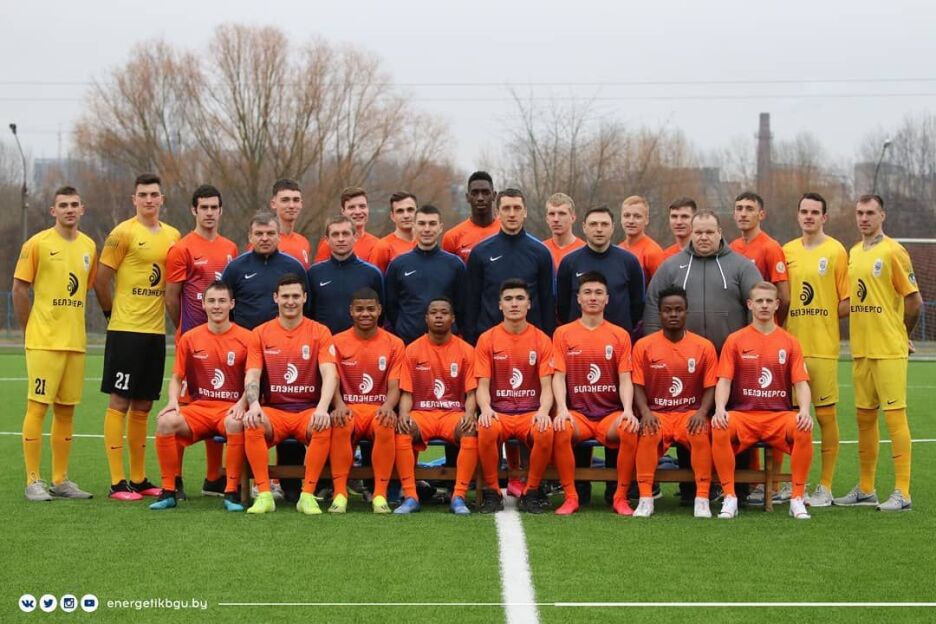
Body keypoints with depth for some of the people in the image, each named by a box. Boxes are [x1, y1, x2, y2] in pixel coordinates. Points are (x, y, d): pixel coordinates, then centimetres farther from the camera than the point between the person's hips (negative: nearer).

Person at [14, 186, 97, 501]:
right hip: (43, 342, -6)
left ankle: (60, 480, 16)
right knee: (37, 406, -5)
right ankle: (33, 481, -1)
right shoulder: (37, 244, -5)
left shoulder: (88, 246, 10)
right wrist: (31, 331, -2)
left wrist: (73, 325, 14)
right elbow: (19, 289, -4)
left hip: (75, 342, 6)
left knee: (66, 409, 9)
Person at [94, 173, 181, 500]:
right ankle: (117, 482, -2)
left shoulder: (173, 236, 11)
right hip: (125, 330, -6)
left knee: (143, 406, 11)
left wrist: (175, 319, 9)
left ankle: (139, 479, 17)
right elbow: (101, 280, -6)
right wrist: (114, 313, 3)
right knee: (119, 403, -4)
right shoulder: (123, 233, -7)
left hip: (156, 331, 6)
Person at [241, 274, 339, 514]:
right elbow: (252, 376, -1)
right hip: (273, 410, 1)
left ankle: (308, 495, -26)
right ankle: (264, 494, -26)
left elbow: (329, 374, -9)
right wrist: (254, 404, -24)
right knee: (252, 424, -32)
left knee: (323, 427, -35)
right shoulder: (260, 334, 8)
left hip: (309, 410, -1)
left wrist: (322, 408, -29)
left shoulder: (320, 332, 3)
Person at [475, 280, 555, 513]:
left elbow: (546, 386, 1)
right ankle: (492, 492, -14)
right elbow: (483, 385, 1)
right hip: (498, 412, 0)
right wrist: (485, 409, -20)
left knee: (545, 431, -33)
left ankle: (531, 492, -12)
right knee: (487, 430, -35)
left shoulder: (541, 340, 5)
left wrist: (543, 411, -20)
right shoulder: (487, 339, 5)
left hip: (531, 413, 0)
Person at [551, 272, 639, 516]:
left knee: (630, 429, -32)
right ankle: (570, 496, -20)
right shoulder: (563, 333, 8)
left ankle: (621, 496, -17)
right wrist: (562, 409, -16)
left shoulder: (620, 335, 10)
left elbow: (625, 379, 3)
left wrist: (628, 410, -15)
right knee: (561, 429, -33)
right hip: (577, 412, 0)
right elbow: (559, 376, 1)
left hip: (611, 413, 1)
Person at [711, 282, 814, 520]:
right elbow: (724, 380, 1)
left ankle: (797, 499, -19)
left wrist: (804, 411, -16)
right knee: (719, 429, -33)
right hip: (743, 414, -1)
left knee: (804, 430, -31)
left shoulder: (789, 342, 11)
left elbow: (801, 382, 4)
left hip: (780, 415, 1)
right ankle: (729, 498, -22)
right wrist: (719, 409, -18)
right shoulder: (735, 340, 8)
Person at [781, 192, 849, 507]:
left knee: (826, 414, -1)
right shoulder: (786, 251, 11)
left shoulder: (835, 251, 0)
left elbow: (846, 304, -1)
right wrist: (784, 325, 0)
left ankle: (825, 487, 6)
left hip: (823, 348, -4)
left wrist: (823, 316, -7)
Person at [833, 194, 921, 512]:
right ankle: (865, 489, 20)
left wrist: (902, 336, 2)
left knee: (894, 416, -5)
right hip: (861, 351, 7)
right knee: (864, 417, 12)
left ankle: (902, 492, -1)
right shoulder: (853, 253, 13)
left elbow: (914, 300, -7)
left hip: (889, 351, -7)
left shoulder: (893, 251, -8)